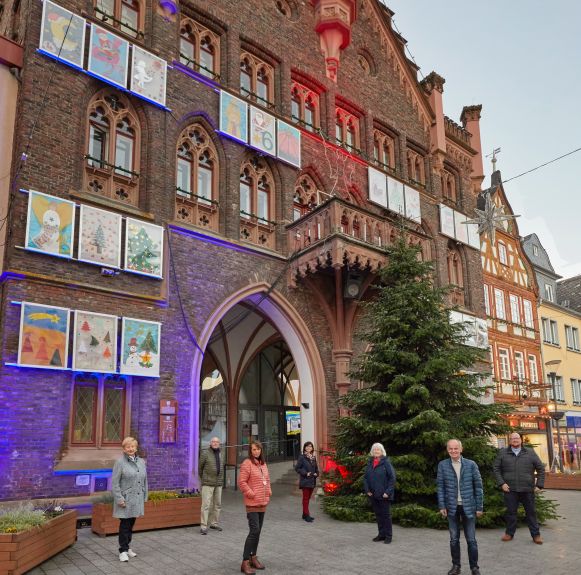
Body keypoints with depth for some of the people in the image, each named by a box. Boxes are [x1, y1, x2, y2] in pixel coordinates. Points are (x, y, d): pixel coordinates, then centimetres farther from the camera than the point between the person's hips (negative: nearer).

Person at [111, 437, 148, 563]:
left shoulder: (141, 462, 9)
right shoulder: (120, 462, -8)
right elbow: (115, 483, -10)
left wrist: (144, 497, 10)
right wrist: (119, 499, -15)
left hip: (137, 500, 5)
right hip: (125, 499, -5)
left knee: (131, 524, 13)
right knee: (124, 525, -2)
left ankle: (127, 547, 26)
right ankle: (123, 551, 7)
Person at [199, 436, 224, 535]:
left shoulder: (220, 454, 8)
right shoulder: (205, 453, -8)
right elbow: (200, 467, 2)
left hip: (218, 484, 6)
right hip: (208, 483, -6)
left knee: (217, 504, 12)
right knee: (206, 505, -8)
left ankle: (214, 523, 24)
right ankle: (203, 526, -5)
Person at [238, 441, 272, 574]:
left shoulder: (263, 464, 12)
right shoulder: (247, 464, -12)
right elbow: (241, 482, -16)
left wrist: (268, 493, 11)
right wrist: (251, 494, -17)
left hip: (262, 503, 8)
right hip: (252, 503, -8)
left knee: (258, 531, 14)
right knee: (254, 531, -13)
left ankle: (253, 557, 26)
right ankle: (245, 562, -8)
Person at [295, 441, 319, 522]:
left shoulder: (313, 457, 10)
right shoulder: (302, 457, -7)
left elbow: (316, 468, 22)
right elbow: (297, 468, -7)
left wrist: (316, 473, 2)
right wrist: (305, 473, -14)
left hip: (312, 481, 6)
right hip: (305, 481, -6)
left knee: (308, 498, 12)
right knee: (305, 498, -5)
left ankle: (305, 514, 21)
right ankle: (306, 515, -3)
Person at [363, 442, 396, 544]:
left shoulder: (386, 462, -8)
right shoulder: (370, 463, 8)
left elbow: (392, 478, -10)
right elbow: (365, 477, 13)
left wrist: (388, 492, -14)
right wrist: (367, 490, 1)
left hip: (384, 495, -5)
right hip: (373, 494, 5)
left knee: (386, 514, 3)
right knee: (378, 514, 12)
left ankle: (388, 536, 12)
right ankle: (381, 534, 23)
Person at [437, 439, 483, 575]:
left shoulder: (471, 464, -4)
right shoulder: (442, 465, -1)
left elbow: (478, 486, -1)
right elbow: (440, 486, 1)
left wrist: (479, 507, -3)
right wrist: (442, 506, -4)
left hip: (468, 506, -1)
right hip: (452, 507, 1)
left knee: (471, 539, 5)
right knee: (454, 539, 9)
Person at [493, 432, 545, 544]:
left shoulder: (530, 453, 5)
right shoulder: (503, 453, 3)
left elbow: (540, 468, 7)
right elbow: (496, 468, 5)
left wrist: (539, 485, 1)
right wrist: (501, 483, -5)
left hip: (528, 489, 0)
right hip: (510, 489, 0)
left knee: (531, 512, 8)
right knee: (511, 512, 7)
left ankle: (536, 534, 20)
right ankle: (509, 533, 20)